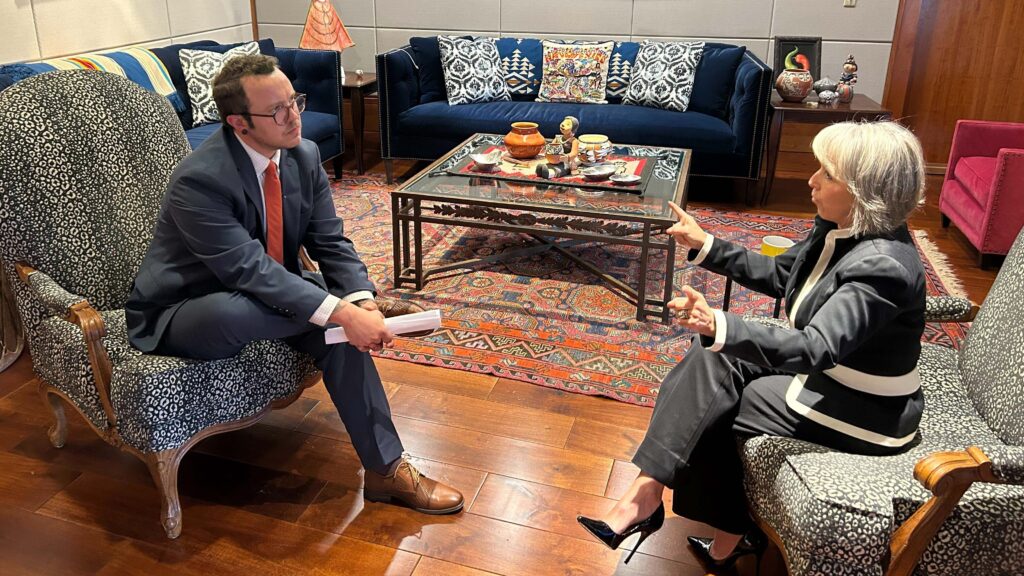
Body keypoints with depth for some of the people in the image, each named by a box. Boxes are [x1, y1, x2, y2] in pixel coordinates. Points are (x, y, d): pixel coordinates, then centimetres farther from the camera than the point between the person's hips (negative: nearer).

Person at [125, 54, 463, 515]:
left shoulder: (304, 155, -7)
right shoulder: (198, 180, -27)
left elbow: (331, 243, -6)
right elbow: (251, 271, -33)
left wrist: (362, 301, -25)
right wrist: (342, 310, -40)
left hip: (264, 288, 6)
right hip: (179, 316, -6)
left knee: (341, 317, -21)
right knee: (233, 312, -40)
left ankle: (385, 468, -12)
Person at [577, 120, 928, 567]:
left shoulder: (883, 265, -31)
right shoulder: (838, 226, -4)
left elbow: (815, 348, -40)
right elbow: (779, 274, 9)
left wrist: (718, 326, -53)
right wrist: (705, 245, 0)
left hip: (866, 412, -8)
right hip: (825, 372, 8)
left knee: (706, 406, -10)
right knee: (712, 361, -11)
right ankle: (646, 492, -9)